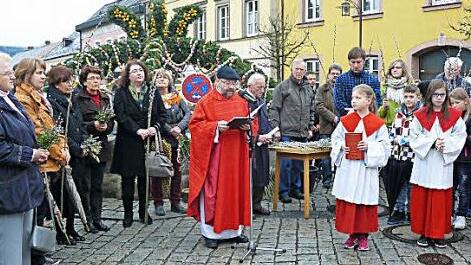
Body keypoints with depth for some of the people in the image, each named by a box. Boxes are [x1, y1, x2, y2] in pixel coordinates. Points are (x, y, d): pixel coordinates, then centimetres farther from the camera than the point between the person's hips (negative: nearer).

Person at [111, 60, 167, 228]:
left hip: (148, 141, 2)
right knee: (128, 178, 2)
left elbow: (162, 114, 7)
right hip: (127, 143, -2)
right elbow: (121, 116, -8)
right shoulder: (121, 93, 3)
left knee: (145, 178, 7)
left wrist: (155, 127, -12)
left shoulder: (153, 93, 10)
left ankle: (144, 212, 20)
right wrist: (138, 130, -18)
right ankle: (128, 214, 13)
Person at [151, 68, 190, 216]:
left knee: (177, 170, 6)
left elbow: (188, 113, 3)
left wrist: (179, 127, -13)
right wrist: (170, 129, -18)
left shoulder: (177, 97, 10)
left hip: (176, 139, 3)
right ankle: (158, 203, 12)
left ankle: (176, 203, 16)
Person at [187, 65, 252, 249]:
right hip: (213, 155, -5)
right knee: (213, 192, -1)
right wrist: (216, 126, -21)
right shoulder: (206, 102, -3)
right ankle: (210, 232, 10)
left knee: (236, 190, 9)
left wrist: (247, 127, -8)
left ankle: (234, 230, 21)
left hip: (236, 155, 5)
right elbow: (195, 125, -8)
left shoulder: (242, 103, 11)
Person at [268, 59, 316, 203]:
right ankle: (283, 191, 9)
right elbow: (274, 109, -6)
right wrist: (276, 129, -11)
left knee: (298, 164, 11)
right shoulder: (282, 87, -3)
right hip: (287, 133, -6)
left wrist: (310, 128, 16)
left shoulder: (308, 89, 16)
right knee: (286, 164, -2)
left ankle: (295, 189, 24)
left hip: (303, 134, 6)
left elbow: (312, 111, 23)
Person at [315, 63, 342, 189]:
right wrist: (333, 118, -12)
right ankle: (327, 180, 11)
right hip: (327, 128, -1)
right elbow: (319, 107, -4)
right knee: (326, 156, 1)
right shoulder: (322, 89, 8)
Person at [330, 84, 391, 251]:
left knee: (365, 202, 5)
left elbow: (385, 145, -2)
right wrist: (341, 146, -9)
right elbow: (335, 138, 11)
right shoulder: (345, 121, 3)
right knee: (347, 201, 6)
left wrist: (369, 146, -17)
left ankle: (363, 236, 21)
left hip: (366, 169, -2)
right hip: (347, 168, 2)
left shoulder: (378, 123, -3)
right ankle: (352, 234, 21)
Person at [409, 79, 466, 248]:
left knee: (441, 200, 5)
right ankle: (424, 233, 16)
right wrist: (432, 143, -14)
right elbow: (414, 138, -2)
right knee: (422, 199, 3)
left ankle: (438, 234, 17)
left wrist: (446, 144, -15)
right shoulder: (420, 115, 1)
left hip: (443, 165, 0)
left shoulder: (454, 116, 3)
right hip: (424, 164, 0)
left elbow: (460, 137, 1)